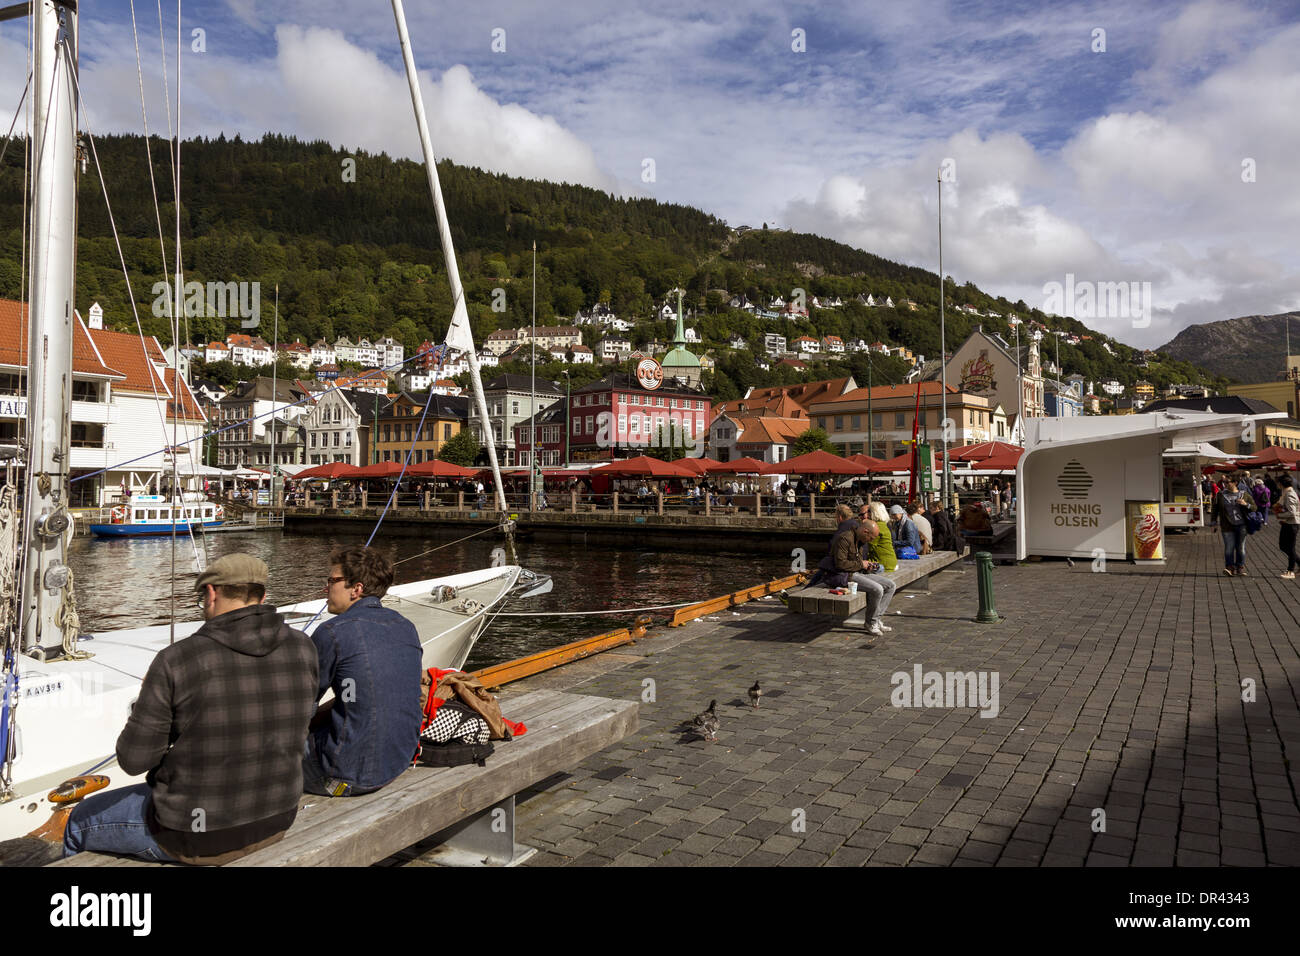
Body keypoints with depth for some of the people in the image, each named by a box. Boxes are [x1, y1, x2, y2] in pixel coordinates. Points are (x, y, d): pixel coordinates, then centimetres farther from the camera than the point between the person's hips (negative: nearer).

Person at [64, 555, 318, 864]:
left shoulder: (176, 661, -22)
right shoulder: (302, 648, -10)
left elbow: (133, 759, -14)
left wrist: (151, 698, 3)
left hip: (198, 837, -5)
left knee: (80, 822, 26)